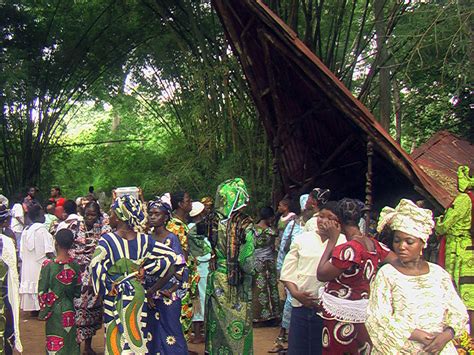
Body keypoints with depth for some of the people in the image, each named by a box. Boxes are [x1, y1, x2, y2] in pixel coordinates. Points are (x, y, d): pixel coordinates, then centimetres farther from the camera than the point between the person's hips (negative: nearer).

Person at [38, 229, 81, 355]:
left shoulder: (48, 265, -16)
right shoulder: (75, 266, -6)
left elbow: (42, 291, -10)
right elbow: (78, 292, 2)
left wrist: (44, 309, 3)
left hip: (53, 310, -3)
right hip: (69, 310, 3)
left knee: (55, 343, 7)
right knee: (70, 340, 13)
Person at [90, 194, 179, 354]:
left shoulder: (107, 239, -12)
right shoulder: (144, 239, -2)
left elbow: (96, 265, -25)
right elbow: (171, 256, -2)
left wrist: (105, 289, -13)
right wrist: (146, 269, 0)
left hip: (115, 298, -3)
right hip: (138, 296, 3)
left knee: (117, 340, 7)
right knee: (138, 338, 13)